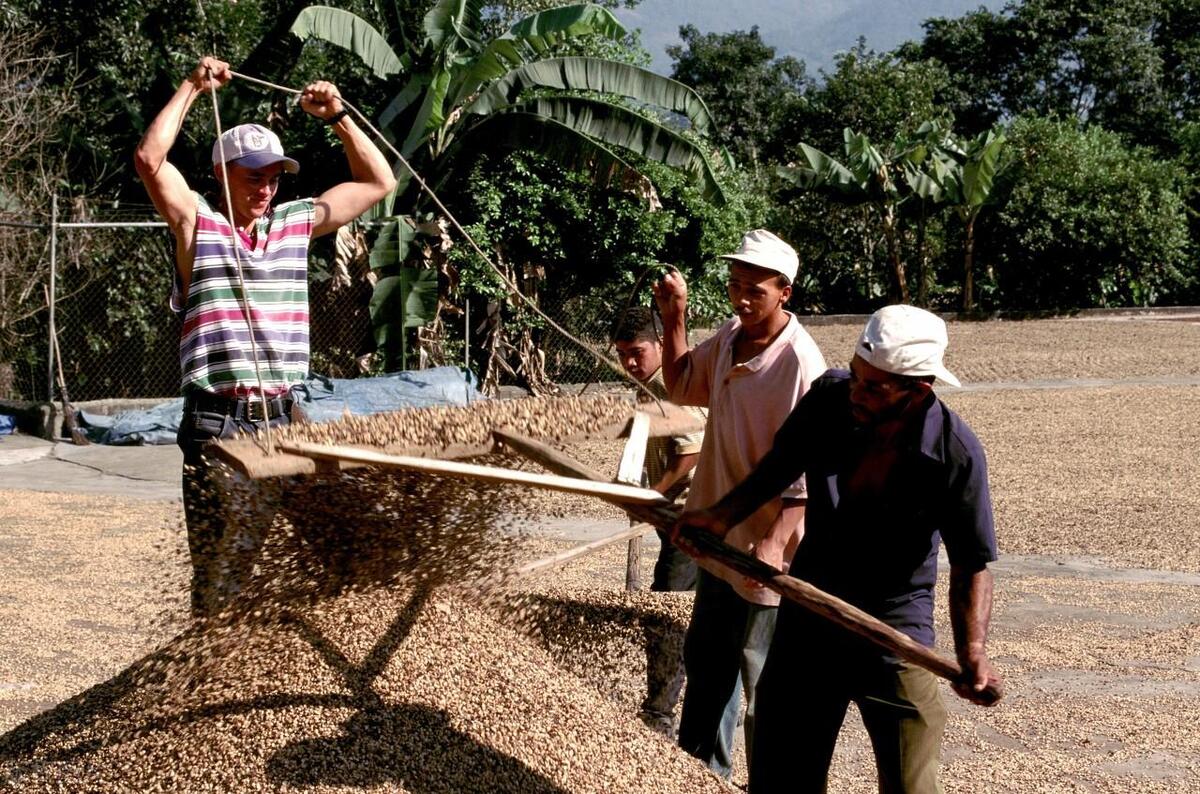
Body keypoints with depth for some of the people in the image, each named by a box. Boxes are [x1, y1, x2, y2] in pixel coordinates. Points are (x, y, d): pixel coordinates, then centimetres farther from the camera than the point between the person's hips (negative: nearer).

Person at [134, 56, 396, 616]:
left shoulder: (297, 223, 14)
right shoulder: (197, 223, 2)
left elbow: (377, 181, 19)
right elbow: (149, 159, -13)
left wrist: (337, 117, 11)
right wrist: (192, 88, -6)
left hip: (283, 417, 4)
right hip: (218, 422, -4)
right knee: (221, 561, -3)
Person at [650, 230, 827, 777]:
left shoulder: (799, 362, -22)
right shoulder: (730, 336, 1)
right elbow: (682, 386, 19)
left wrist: (775, 544, -30)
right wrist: (674, 319, 7)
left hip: (763, 547, -9)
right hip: (721, 536, 9)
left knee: (761, 672, 4)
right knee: (705, 659, 22)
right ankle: (700, 769, 40)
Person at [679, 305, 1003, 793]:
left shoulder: (955, 453, -21)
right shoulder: (829, 398, -14)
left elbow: (971, 568, -14)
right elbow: (778, 467, 6)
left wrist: (973, 652, -29)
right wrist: (724, 515, -10)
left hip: (896, 634, -3)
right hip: (808, 621, 4)